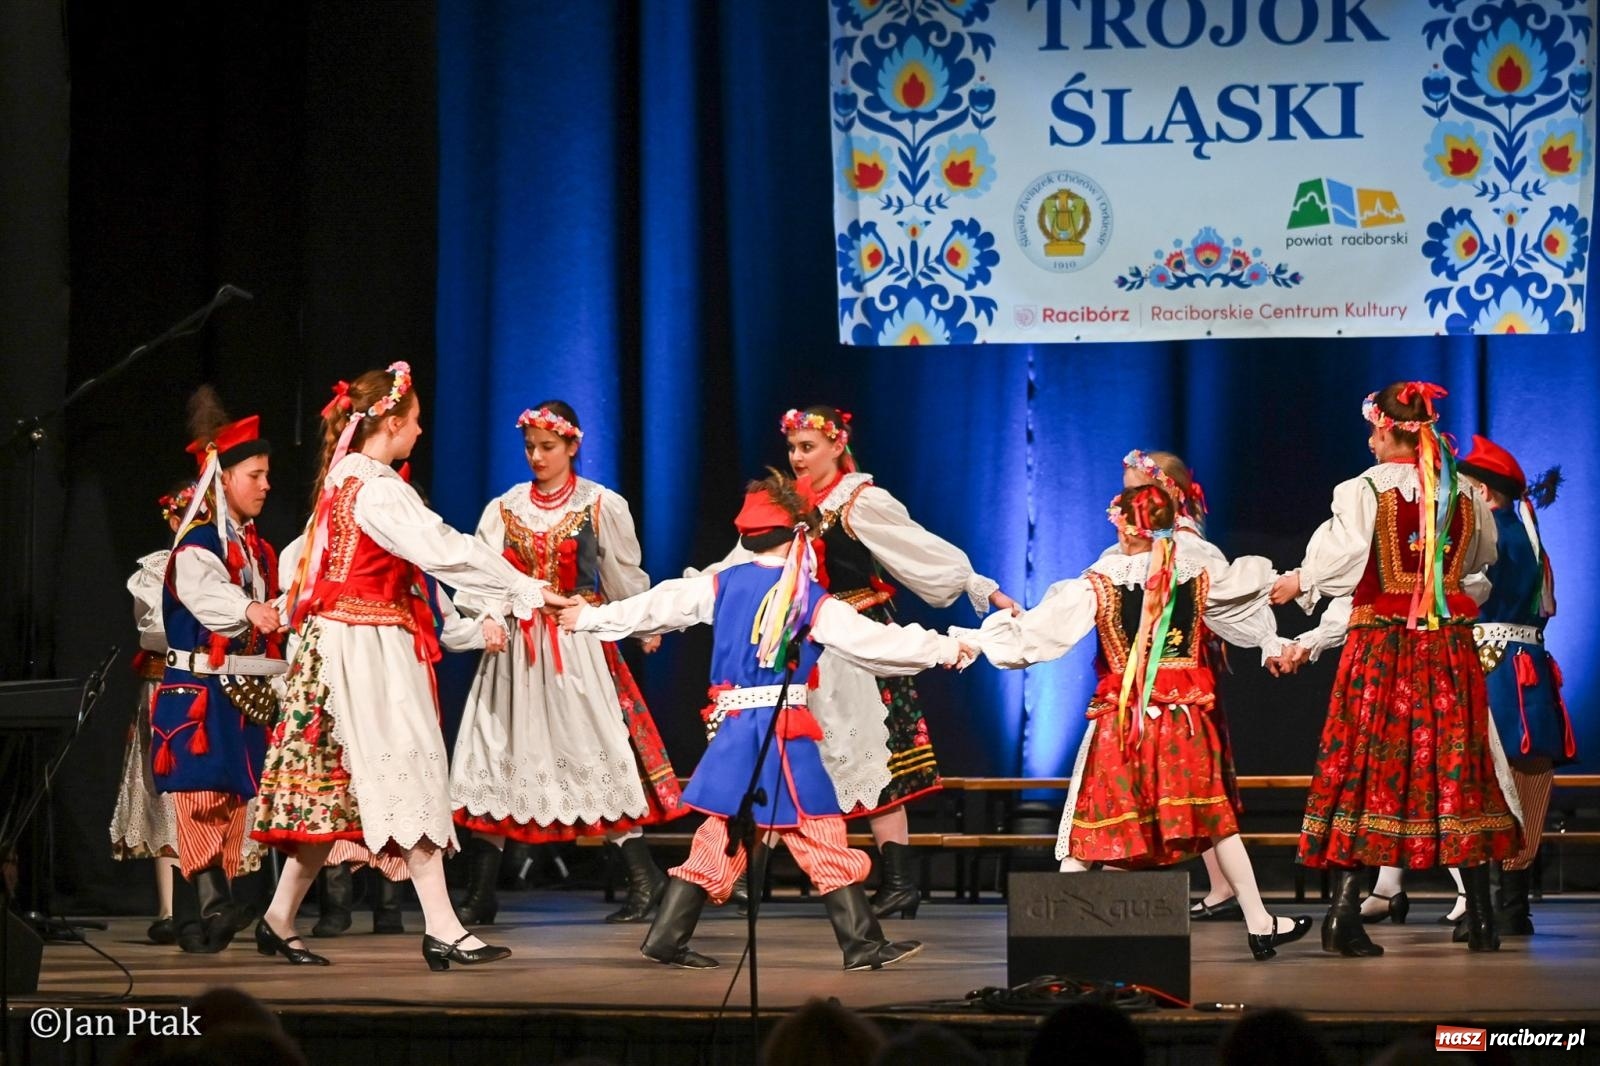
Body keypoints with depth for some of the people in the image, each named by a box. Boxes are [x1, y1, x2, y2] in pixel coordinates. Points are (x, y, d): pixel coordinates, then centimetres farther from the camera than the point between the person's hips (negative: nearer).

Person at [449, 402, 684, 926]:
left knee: (598, 750, -6)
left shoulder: (602, 506, 1)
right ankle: (480, 893, 5)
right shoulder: (505, 508, 7)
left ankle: (644, 878, 2)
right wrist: (488, 616, -21)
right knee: (495, 752, 1)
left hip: (579, 646, -3)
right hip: (516, 646, 3)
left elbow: (625, 574, 11)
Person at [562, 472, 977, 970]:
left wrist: (591, 618, 23)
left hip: (732, 726, 5)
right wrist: (944, 649, 0)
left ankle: (666, 938, 10)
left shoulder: (722, 585, 5)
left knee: (720, 837, 11)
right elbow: (872, 640, -8)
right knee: (821, 836, -1)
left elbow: (657, 606, 10)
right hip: (786, 732, -5)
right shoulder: (810, 599, -7)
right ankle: (862, 943, 0)